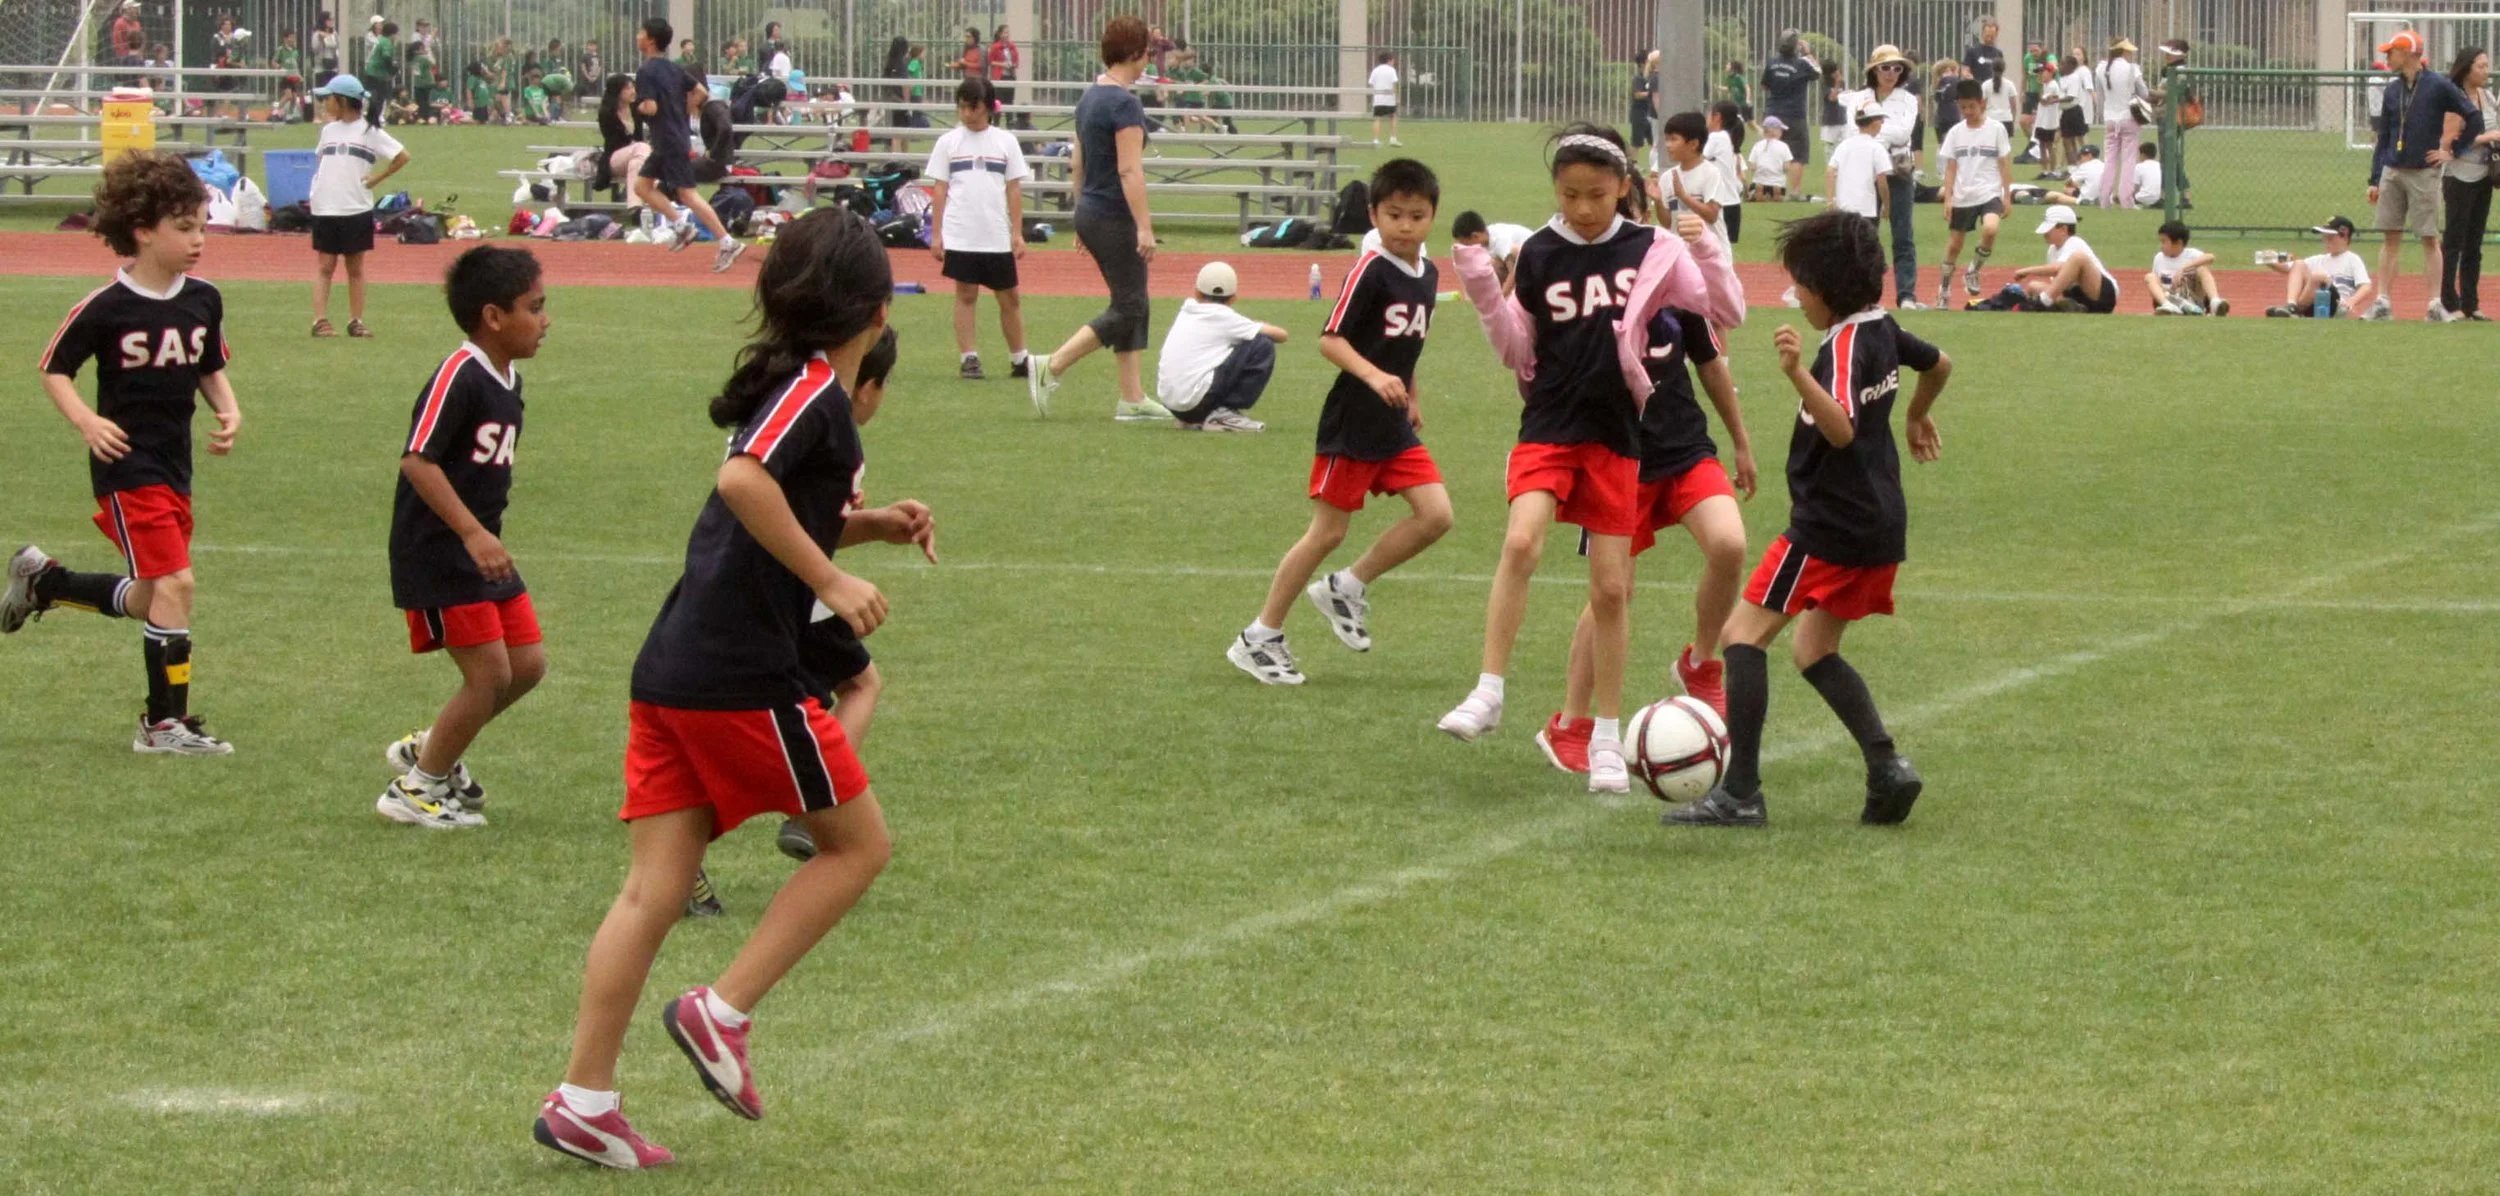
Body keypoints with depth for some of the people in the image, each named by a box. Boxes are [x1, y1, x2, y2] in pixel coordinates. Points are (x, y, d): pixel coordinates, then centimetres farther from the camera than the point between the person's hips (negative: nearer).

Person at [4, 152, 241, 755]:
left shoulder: (203, 300, 2)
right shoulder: (105, 308, -14)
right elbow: (54, 370, -4)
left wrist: (229, 412, -1)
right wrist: (86, 421, -19)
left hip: (174, 467, 7)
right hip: (126, 466, -7)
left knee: (151, 601, 15)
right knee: (173, 583, -14)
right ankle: (165, 723, -4)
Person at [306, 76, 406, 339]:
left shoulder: (369, 131, -3)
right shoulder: (328, 130, 11)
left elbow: (402, 157, -4)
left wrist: (376, 179, -6)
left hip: (357, 210, -3)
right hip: (326, 209, 3)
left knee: (356, 267, 5)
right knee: (326, 265, 2)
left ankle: (356, 321, 8)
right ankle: (320, 320, -1)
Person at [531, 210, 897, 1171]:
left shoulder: (789, 384, 19)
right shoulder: (816, 389, -9)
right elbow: (742, 480, -27)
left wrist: (864, 528, 19)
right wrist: (831, 580, -22)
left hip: (672, 669, 8)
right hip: (743, 676, -8)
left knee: (656, 889, 5)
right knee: (858, 842, 7)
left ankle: (583, 1097, 1)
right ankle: (721, 1011, 0)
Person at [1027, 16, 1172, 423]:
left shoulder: (1090, 97, 11)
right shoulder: (1124, 104, -17)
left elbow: (1077, 163, 17)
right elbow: (1129, 169, -22)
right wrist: (1144, 227, -22)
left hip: (1090, 215, 10)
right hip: (1115, 218, -10)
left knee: (1136, 308, 13)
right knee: (1127, 312, -4)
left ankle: (1133, 398, 13)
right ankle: (1049, 369, -8)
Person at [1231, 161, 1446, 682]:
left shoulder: (1428, 272, 8)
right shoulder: (1370, 269, -16)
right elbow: (1330, 339, -20)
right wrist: (1374, 376, -33)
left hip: (1395, 426, 7)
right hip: (1351, 422, -7)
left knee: (1435, 514, -5)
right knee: (1327, 531, -2)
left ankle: (1347, 587, 13)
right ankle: (1261, 637, 10)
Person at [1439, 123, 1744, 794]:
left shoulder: (1652, 252, -1)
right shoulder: (1539, 255, 2)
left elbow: (1728, 315, 0)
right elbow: (1516, 351, 8)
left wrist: (1708, 249, -16)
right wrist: (1482, 289, -7)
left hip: (1615, 435, 0)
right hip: (1549, 424, 0)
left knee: (1611, 589, 3)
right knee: (1521, 542, -26)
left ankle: (1607, 741, 14)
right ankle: (1489, 694, -18)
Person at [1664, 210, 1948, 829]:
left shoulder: (1844, 344, -17)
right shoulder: (1882, 331, 10)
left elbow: (1842, 429, -31)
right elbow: (1940, 364, 30)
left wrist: (1799, 375, -43)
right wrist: (1918, 415, 48)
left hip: (1832, 523, -10)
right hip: (1882, 523, 10)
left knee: (1745, 631, -7)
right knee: (1813, 651, 18)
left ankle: (1740, 793, -13)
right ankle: (1887, 765, 2)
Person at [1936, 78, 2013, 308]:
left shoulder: (1996, 129, -1)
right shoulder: (1956, 132, 5)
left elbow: (2004, 165, 1)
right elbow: (1951, 168, 5)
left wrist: (2007, 196, -3)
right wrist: (1947, 198, -2)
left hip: (1989, 193, -3)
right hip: (1962, 197, 3)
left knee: (1990, 229, -29)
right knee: (1954, 245, 7)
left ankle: (1973, 272, -6)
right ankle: (1943, 292, 21)